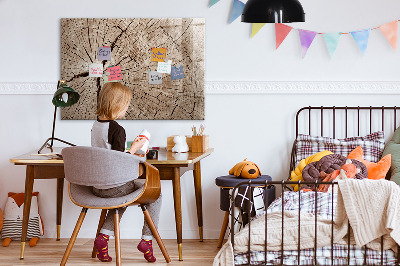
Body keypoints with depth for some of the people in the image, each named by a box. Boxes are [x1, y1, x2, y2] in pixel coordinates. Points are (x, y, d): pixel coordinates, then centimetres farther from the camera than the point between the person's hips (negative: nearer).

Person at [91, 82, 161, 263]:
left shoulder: (95, 125, 6)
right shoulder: (117, 129, -20)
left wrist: (130, 155, 19)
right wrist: (134, 148, -8)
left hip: (96, 186, 8)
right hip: (114, 186, -8)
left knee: (123, 195, 36)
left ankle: (104, 236, 18)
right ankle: (147, 239, 9)